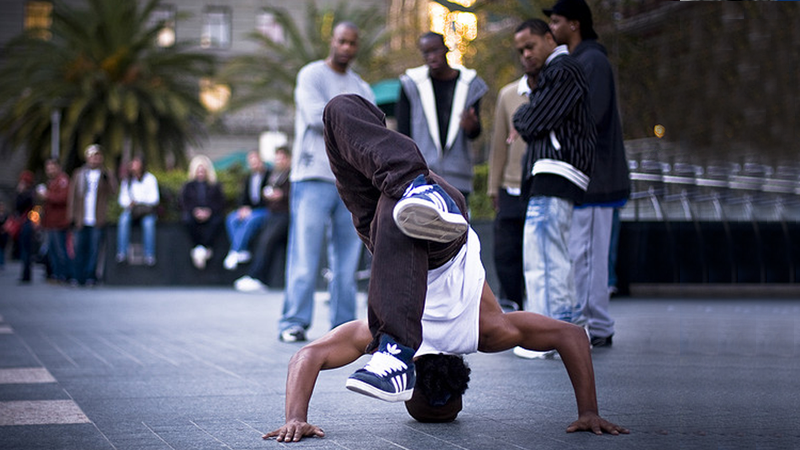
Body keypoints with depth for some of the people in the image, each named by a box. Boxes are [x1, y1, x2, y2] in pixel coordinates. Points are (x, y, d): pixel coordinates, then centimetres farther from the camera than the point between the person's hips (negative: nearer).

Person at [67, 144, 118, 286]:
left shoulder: (107, 175, 10)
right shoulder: (79, 174, 13)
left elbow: (113, 192, -4)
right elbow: (72, 196, 11)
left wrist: (108, 178, -16)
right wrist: (72, 216, 4)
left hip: (98, 221, -1)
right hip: (81, 220, 1)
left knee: (94, 250, -1)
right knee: (80, 249, 1)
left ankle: (90, 277, 6)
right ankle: (77, 277, 6)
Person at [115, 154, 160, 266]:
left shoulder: (150, 179, 6)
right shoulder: (127, 181, 16)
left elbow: (155, 198, -1)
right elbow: (122, 199, 11)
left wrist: (138, 202, -14)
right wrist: (130, 204, -12)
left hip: (147, 209, -2)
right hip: (131, 209, 2)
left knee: (148, 222, -36)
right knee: (124, 218, -33)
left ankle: (149, 255, -41)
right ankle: (122, 253, -40)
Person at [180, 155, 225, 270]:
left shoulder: (214, 186, 15)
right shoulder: (188, 186, 17)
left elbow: (220, 202, 4)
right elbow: (184, 203, 4)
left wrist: (209, 211, -16)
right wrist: (195, 211, -16)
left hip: (210, 214, 0)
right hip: (194, 214, 1)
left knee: (217, 220, -35)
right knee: (187, 219, -34)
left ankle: (203, 249, -35)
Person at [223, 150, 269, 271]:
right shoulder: (249, 178, 17)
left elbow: (267, 199, -12)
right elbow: (244, 197, 16)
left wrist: (250, 209, -17)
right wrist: (243, 208, -6)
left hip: (265, 210, -7)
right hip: (249, 210, 7)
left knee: (249, 220, -35)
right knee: (231, 219, -19)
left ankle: (234, 253, -34)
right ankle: (243, 252, -27)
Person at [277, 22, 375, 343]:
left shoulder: (363, 89, 20)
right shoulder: (311, 75, 4)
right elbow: (316, 116, -11)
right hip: (314, 178, -5)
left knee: (347, 259, 3)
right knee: (305, 255, -8)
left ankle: (343, 325, 7)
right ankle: (294, 322, -4)